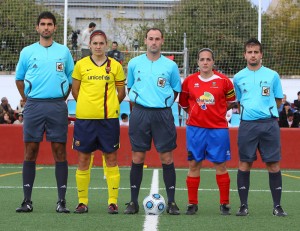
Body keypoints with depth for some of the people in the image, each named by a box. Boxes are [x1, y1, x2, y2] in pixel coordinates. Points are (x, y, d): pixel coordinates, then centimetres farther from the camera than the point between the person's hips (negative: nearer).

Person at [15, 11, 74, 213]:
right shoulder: (27, 52, 7)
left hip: (57, 106, 0)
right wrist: (28, 100, 8)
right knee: (30, 151, -1)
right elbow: (19, 78, 15)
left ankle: (62, 200, 0)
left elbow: (71, 78, 15)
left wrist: (62, 98, 7)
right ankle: (27, 200, 3)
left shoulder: (64, 51, 8)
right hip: (34, 106, 0)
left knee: (60, 151, -2)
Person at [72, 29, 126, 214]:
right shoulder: (81, 65, 5)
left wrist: (109, 105, 7)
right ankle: (83, 201, 11)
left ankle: (113, 201, 5)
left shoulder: (115, 66, 4)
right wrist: (88, 105, 10)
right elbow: (75, 90, 12)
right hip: (85, 118, 0)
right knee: (83, 159, 3)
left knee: (111, 158, 0)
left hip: (109, 118, 0)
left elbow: (121, 93, 12)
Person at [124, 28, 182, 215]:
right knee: (137, 158, 1)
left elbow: (176, 89, 14)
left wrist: (164, 102, 5)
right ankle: (134, 201, 7)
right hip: (140, 113, 1)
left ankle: (171, 202, 4)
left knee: (167, 158, -2)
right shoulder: (134, 63, 6)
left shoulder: (170, 65, 4)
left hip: (163, 114, -1)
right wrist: (137, 104, 9)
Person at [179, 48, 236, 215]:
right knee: (194, 165, 2)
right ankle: (192, 204, 9)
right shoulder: (189, 81, 3)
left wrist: (217, 112, 8)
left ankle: (225, 204, 10)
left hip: (218, 128, -1)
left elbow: (231, 101, 12)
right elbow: (183, 103, 15)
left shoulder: (223, 81, 0)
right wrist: (196, 112, 10)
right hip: (195, 128, 1)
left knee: (220, 165, 2)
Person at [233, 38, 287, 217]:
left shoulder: (272, 75, 5)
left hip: (269, 124, -1)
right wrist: (248, 112, 11)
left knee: (273, 164, -1)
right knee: (245, 164, 0)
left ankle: (277, 206, 5)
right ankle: (244, 205, 8)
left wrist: (268, 113, 7)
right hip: (247, 125, 1)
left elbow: (278, 100, 13)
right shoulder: (238, 78, 8)